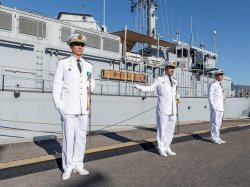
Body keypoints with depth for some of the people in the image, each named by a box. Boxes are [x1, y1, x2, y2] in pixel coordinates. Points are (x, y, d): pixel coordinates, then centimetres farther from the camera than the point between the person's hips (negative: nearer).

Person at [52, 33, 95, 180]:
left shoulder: (89, 66, 12)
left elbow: (92, 82, 25)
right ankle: (68, 168, 13)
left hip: (84, 108, 4)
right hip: (68, 108, -3)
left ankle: (78, 165, 21)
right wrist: (59, 106, -8)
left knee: (81, 137, 7)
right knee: (68, 138, -1)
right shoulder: (63, 64, 4)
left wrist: (91, 87, 0)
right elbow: (57, 86, 1)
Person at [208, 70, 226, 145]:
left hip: (220, 108, 9)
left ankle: (217, 138, 21)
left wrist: (223, 106, 16)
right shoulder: (213, 84, -9)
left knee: (219, 123, 13)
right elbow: (210, 96, -14)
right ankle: (214, 138, 3)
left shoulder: (220, 85, 18)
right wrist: (213, 107, -18)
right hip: (215, 108, -9)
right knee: (215, 123, -5)